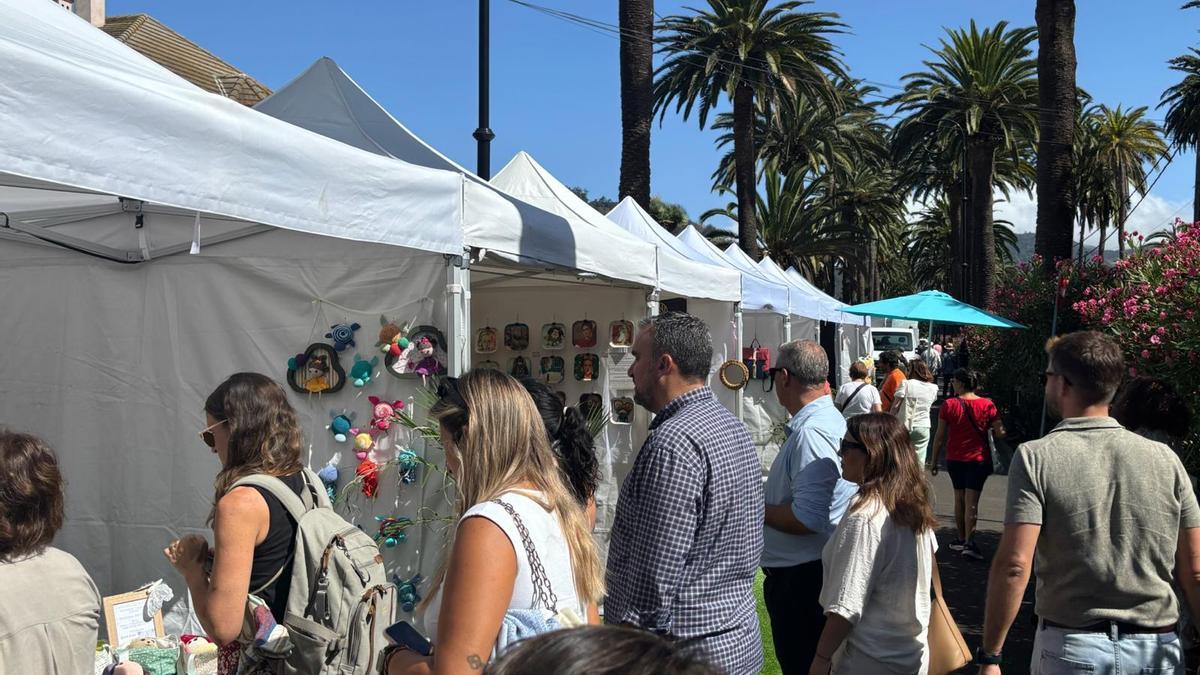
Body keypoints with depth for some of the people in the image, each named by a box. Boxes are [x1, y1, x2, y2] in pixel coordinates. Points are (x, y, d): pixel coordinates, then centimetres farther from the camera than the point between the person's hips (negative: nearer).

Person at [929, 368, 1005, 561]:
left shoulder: (949, 405, -6)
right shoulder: (987, 405, -6)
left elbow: (940, 436, -4)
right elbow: (1000, 433, -8)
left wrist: (934, 460, 5)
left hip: (954, 458, 1)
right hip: (979, 459, -1)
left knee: (959, 498, 15)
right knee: (972, 501, -2)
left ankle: (961, 538, 23)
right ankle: (969, 542, -10)